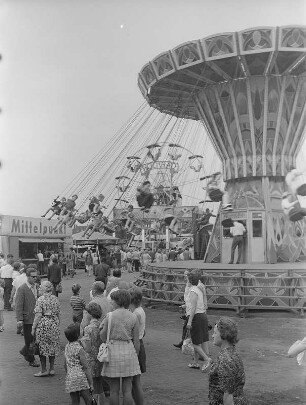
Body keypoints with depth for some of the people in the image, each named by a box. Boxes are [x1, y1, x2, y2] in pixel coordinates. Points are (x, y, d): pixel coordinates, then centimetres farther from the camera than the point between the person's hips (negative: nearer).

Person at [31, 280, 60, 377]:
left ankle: (43, 370, 9)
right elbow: (58, 314, 10)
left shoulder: (41, 299, -11)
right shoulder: (55, 299, 7)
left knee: (42, 347, 4)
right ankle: (51, 369, 18)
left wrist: (33, 328, -9)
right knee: (52, 346, 13)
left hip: (43, 324, -6)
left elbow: (38, 315, -14)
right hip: (54, 324, 6)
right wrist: (57, 325, 19)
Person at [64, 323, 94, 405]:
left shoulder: (67, 347, 8)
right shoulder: (79, 349, -13)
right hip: (81, 378, -7)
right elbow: (86, 368, -12)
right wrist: (91, 383, -8)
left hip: (69, 379, 7)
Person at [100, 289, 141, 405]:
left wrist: (103, 327, 13)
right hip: (128, 351, 2)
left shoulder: (110, 316, -9)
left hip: (113, 351, -2)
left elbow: (103, 338, -5)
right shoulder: (133, 317, -2)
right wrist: (136, 356, 11)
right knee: (127, 389, 10)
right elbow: (136, 341, 0)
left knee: (114, 390, 9)